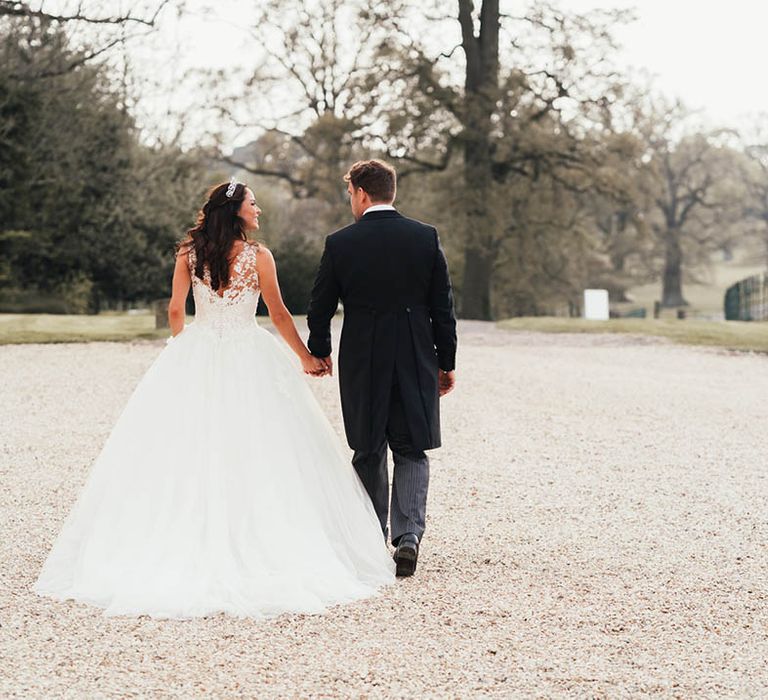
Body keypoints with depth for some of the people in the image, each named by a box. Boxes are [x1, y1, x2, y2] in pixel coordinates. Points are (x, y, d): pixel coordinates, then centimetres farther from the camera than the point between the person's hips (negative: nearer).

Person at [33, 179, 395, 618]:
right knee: (251, 452, 2)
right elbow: (279, 315, -1)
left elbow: (175, 312, 5)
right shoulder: (259, 256, -6)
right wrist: (307, 358, 12)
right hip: (248, 361, -3)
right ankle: (261, 546, 2)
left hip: (196, 358, 3)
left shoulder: (189, 255, 2)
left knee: (186, 453, 7)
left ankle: (185, 546, 9)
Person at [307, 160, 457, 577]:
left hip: (361, 363, 0)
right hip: (416, 363, 1)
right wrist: (446, 363, 8)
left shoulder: (340, 243, -5)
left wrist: (319, 352, 20)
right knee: (411, 451, 8)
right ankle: (408, 534, -10)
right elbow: (443, 307, 0)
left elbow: (321, 307, 2)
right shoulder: (426, 238, -2)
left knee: (368, 453, 12)